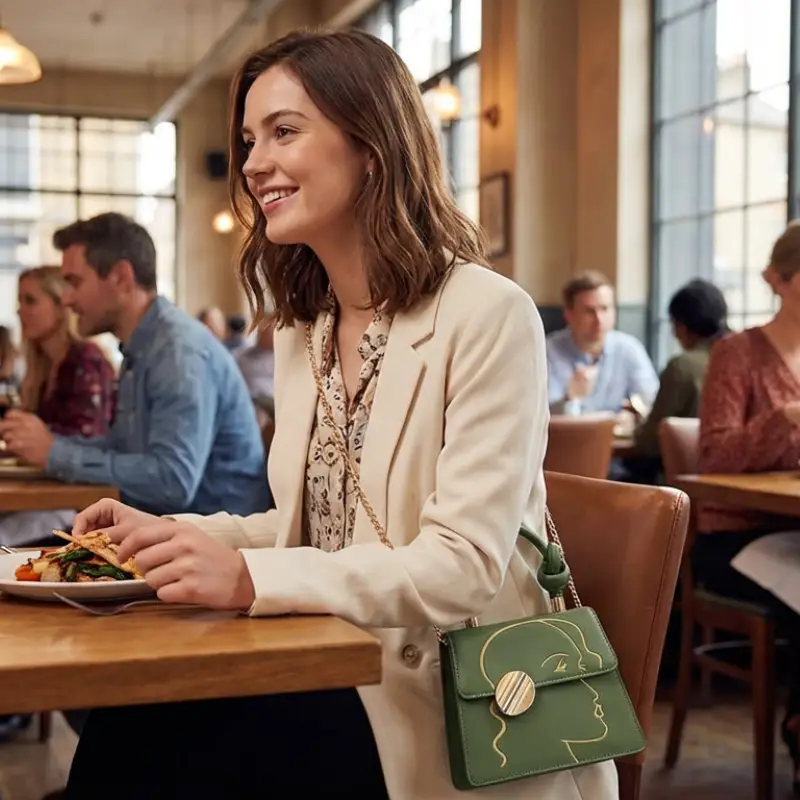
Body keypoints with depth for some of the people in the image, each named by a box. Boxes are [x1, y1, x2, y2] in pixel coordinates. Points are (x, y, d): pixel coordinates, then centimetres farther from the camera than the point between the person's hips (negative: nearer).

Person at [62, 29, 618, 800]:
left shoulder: (488, 315, -15)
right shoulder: (301, 329, 9)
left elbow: (466, 566, -21)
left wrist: (252, 580, -31)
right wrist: (167, 533, -2)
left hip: (455, 705, -6)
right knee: (129, 721, -18)